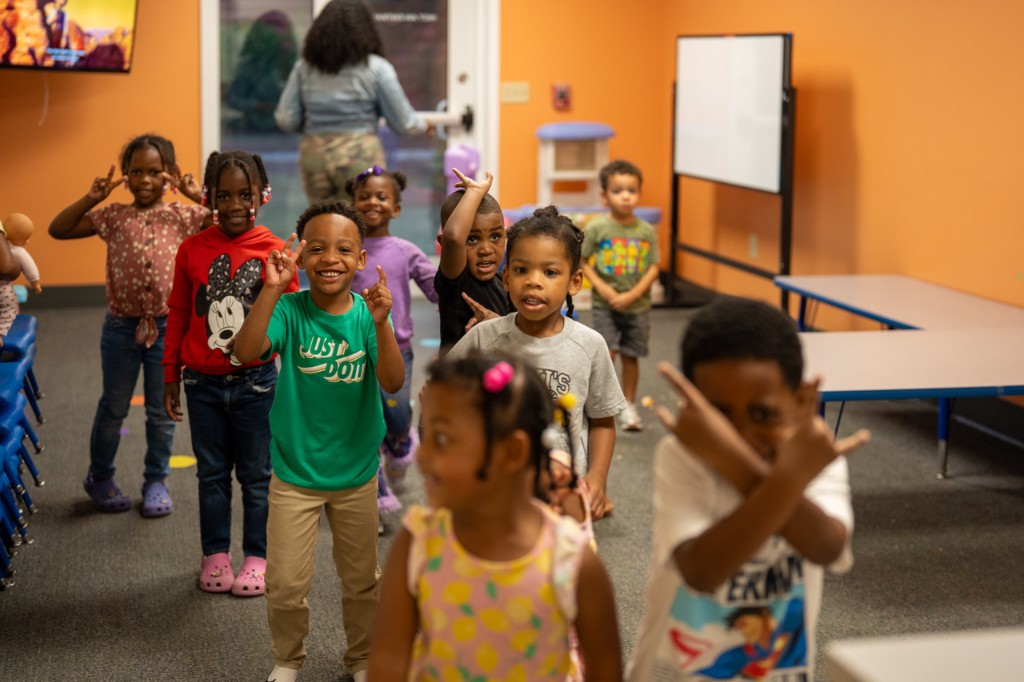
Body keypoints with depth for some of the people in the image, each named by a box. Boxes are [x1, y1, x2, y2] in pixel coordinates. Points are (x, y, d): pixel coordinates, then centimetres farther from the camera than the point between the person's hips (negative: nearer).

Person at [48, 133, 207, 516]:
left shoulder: (183, 216, -3)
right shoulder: (113, 217, -1)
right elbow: (58, 230, -4)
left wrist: (198, 196, -20)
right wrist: (91, 199, -14)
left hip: (168, 326, 0)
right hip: (122, 326, 0)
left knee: (162, 410, 11)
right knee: (113, 407, 12)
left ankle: (156, 480, 26)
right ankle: (100, 478, 29)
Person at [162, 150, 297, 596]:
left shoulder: (273, 251, -7)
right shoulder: (192, 250, -1)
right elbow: (178, 314, 7)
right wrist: (171, 375, 9)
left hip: (255, 382, -2)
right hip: (203, 383, 2)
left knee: (256, 475, 10)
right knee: (212, 474, 14)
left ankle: (257, 556, 23)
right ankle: (215, 554, 27)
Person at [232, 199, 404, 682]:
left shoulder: (367, 313, -11)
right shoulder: (290, 309, -14)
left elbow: (393, 383, -23)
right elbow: (246, 351, -31)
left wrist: (381, 324, -39)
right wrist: (272, 288, -40)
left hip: (356, 474, 1)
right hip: (294, 473, -1)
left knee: (361, 580, 18)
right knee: (285, 584, 7)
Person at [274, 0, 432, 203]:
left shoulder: (304, 68, 4)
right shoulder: (376, 68, -3)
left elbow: (285, 120, 4)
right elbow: (403, 123, 1)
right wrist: (423, 125, 23)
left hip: (314, 157, 3)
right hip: (360, 157, -3)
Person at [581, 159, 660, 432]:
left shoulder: (646, 231, -2)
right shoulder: (597, 227, -7)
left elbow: (653, 268, -2)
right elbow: (581, 261, -4)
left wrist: (632, 295, -13)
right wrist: (602, 288, -14)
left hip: (638, 306, 2)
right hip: (605, 305, -2)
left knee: (631, 356, 10)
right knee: (606, 353, -12)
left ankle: (628, 405, 26)